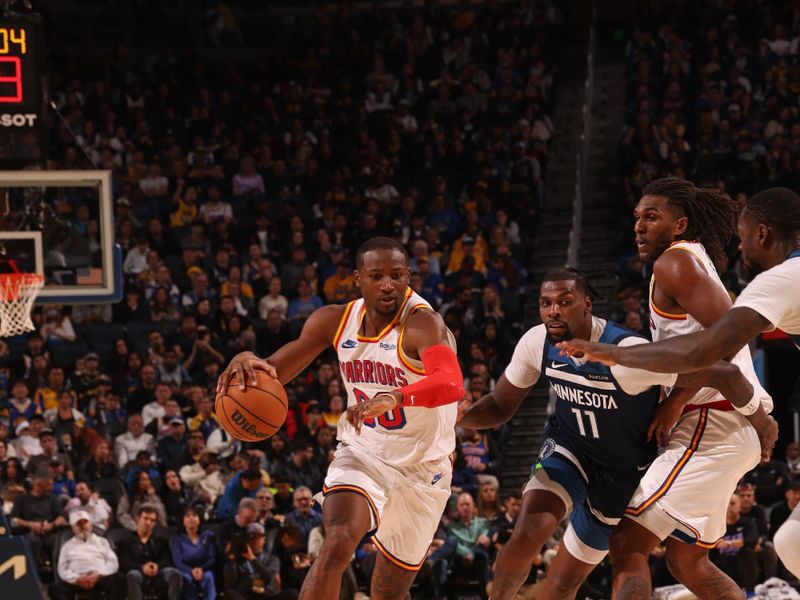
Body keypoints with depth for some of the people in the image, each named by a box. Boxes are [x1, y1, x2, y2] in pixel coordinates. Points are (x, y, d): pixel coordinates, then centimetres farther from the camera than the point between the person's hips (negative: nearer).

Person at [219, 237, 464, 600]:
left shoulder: (422, 325, -24)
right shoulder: (336, 321, -6)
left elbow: (452, 384, -44)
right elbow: (274, 372, 3)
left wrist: (394, 397, -63)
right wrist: (247, 362, -22)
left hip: (422, 470, -2)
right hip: (361, 454, 2)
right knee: (337, 542, -26)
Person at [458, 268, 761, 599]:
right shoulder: (537, 343, -17)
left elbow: (725, 373, -34)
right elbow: (500, 405, -3)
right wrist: (460, 415, -25)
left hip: (623, 473, -2)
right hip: (568, 450, 2)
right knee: (527, 535, -26)